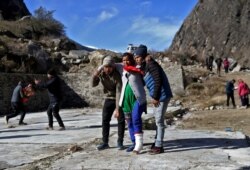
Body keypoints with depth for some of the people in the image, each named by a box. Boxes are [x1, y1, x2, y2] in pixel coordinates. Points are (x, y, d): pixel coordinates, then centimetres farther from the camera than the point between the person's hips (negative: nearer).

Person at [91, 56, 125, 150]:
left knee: (121, 120, -3)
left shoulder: (117, 75, -29)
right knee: (105, 120, 1)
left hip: (119, 99, -4)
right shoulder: (100, 72, -13)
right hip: (109, 98, 4)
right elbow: (93, 85, -11)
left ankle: (120, 142, 8)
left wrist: (117, 109, -36)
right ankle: (105, 142, 8)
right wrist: (94, 76, -32)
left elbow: (119, 92, -32)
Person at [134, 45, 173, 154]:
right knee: (157, 120, 16)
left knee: (159, 120, -6)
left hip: (162, 96, -10)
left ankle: (159, 146, 1)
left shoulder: (151, 64, -15)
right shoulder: (144, 67, 14)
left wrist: (155, 97, -21)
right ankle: (157, 143, 27)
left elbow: (158, 81, -22)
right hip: (157, 96, 10)